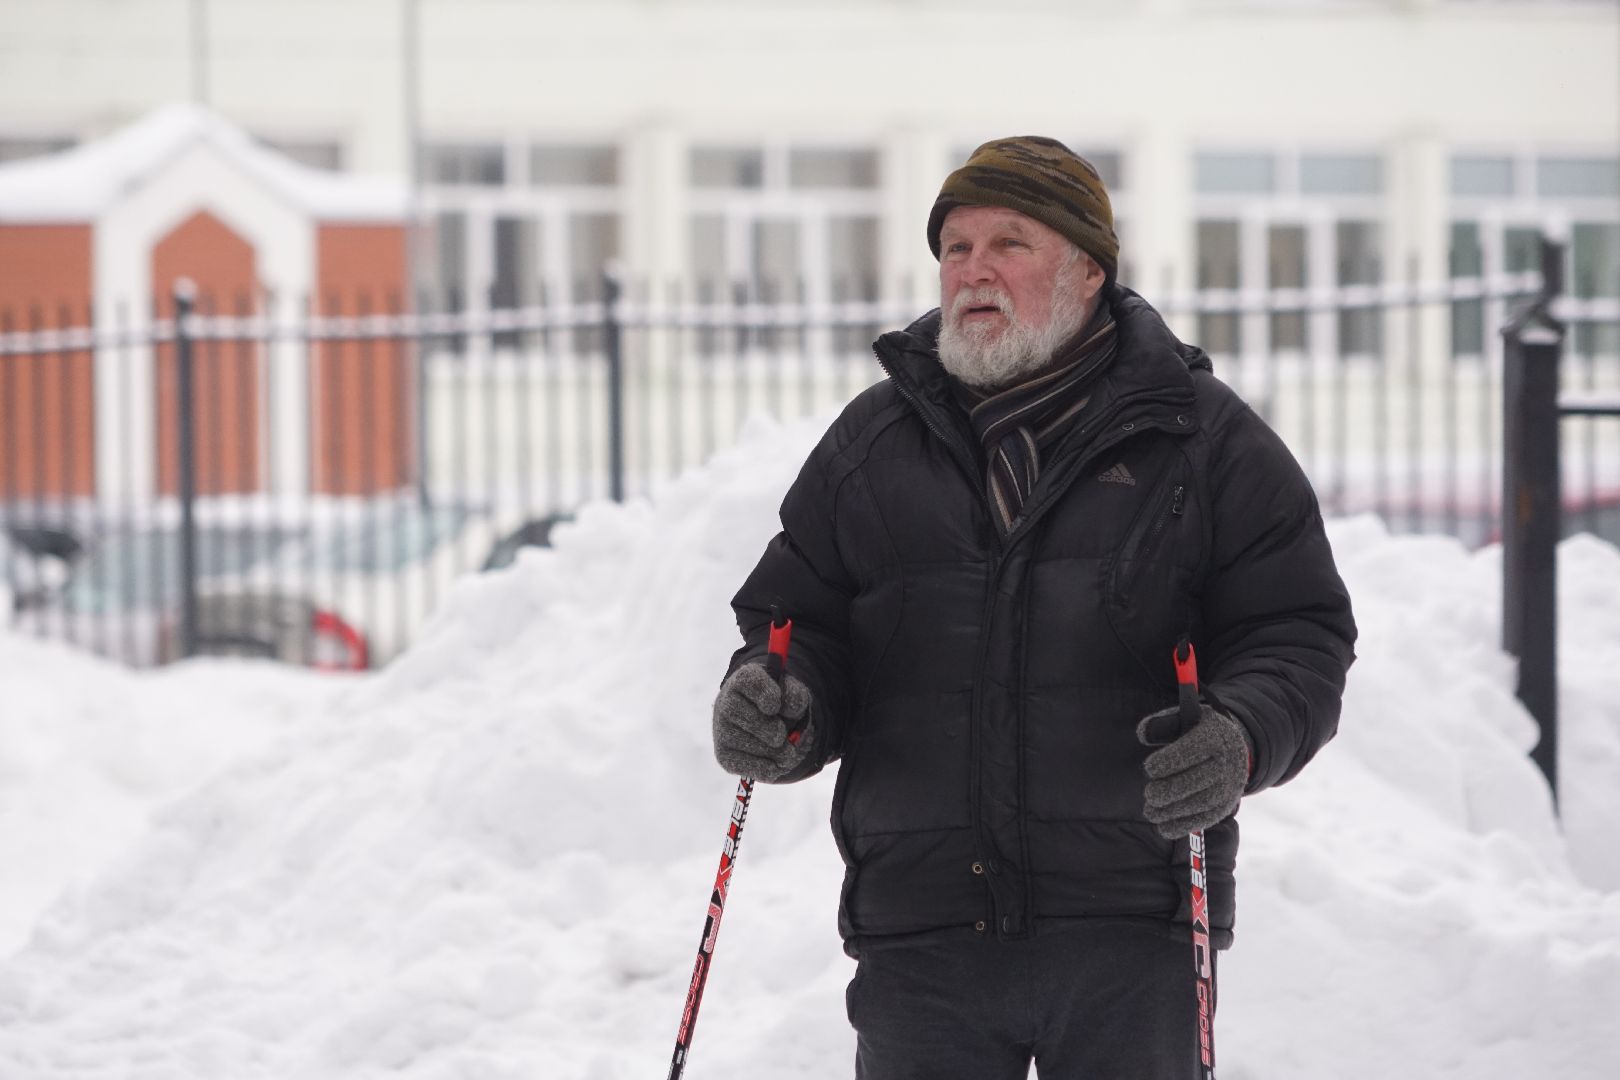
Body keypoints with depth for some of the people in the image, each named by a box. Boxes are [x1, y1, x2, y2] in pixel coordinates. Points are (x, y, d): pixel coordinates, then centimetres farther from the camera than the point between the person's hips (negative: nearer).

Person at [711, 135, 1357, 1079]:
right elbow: (800, 620, 16)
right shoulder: (872, 444, 13)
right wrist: (778, 707, -8)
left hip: (1131, 936, -2)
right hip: (920, 930, 2)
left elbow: (1301, 635, 2)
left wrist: (1239, 739, -19)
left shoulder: (1202, 437, 5)